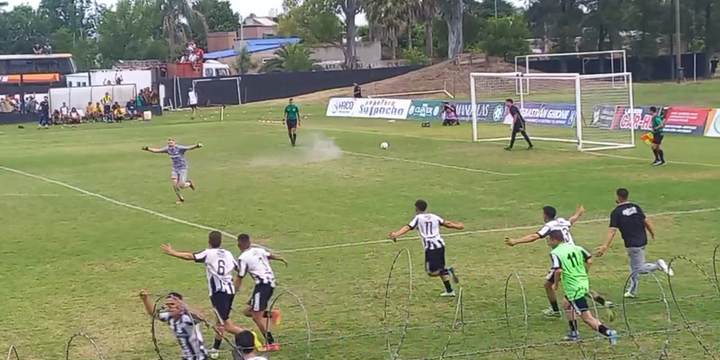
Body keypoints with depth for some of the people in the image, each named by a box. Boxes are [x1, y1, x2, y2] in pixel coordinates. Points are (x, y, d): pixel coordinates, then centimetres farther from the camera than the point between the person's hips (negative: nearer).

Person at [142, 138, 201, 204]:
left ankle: (189, 183, 27)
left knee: (181, 186, -9)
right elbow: (156, 150, 4)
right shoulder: (167, 149, -4)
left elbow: (189, 148, -33)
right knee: (175, 185, -7)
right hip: (175, 169, 5)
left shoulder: (179, 148, -20)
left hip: (182, 168, -5)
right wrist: (147, 149, -3)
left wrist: (197, 146, -51)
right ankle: (181, 199, 12)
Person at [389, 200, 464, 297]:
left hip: (430, 247, -6)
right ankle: (449, 291, 21)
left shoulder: (418, 217, 3)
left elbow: (408, 227, -11)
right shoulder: (434, 217, 16)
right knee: (440, 268, 21)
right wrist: (457, 225, 35)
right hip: (440, 244, 6)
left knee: (431, 272, -1)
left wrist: (396, 234, -24)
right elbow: (446, 223, 17)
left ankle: (447, 270, -24)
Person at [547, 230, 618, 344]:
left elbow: (558, 270, -25)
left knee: (587, 318, -6)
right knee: (566, 303, 31)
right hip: (584, 283, 9)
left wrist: (555, 284, -7)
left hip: (574, 288, -9)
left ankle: (608, 333, -19)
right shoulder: (575, 248, 9)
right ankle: (574, 333, 35)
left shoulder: (555, 253, -11)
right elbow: (589, 261, 5)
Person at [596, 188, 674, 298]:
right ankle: (632, 290, 26)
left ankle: (658, 265, -20)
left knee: (639, 269, 1)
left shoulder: (616, 212, -10)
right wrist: (652, 233, 24)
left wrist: (605, 246, -19)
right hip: (642, 240, 7)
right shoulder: (635, 207, 5)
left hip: (632, 244, -7)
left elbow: (612, 231, -17)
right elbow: (646, 221, 7)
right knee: (634, 265, 19)